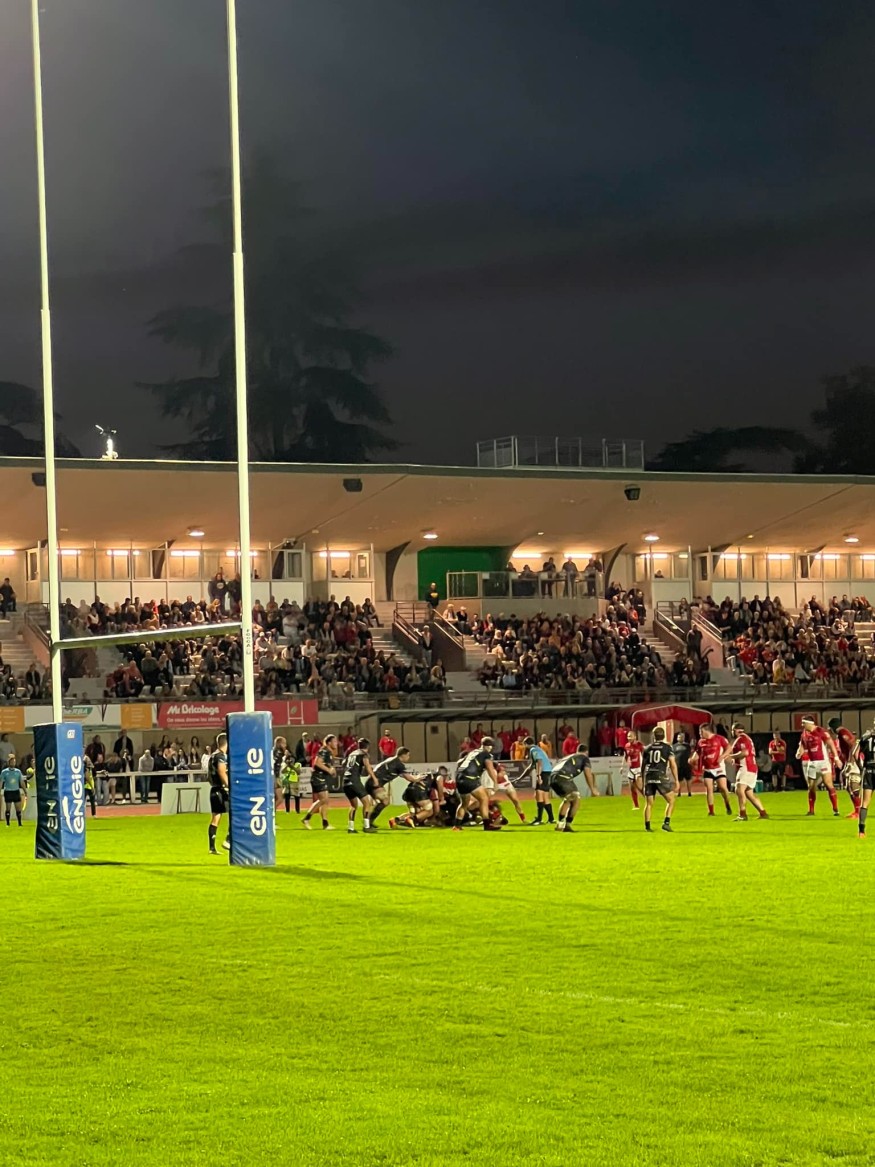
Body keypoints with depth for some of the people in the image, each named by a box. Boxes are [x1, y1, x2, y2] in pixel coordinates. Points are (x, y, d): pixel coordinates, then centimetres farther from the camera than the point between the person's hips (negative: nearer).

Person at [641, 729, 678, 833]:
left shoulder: (648, 748, 14)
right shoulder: (667, 747, 3)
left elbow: (643, 766, 20)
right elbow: (673, 765, -2)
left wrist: (643, 780, 31)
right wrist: (676, 780, 2)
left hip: (649, 777, 4)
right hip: (661, 777, -4)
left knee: (649, 803, 11)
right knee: (671, 800, 7)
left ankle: (647, 825, 5)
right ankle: (666, 822, -5)